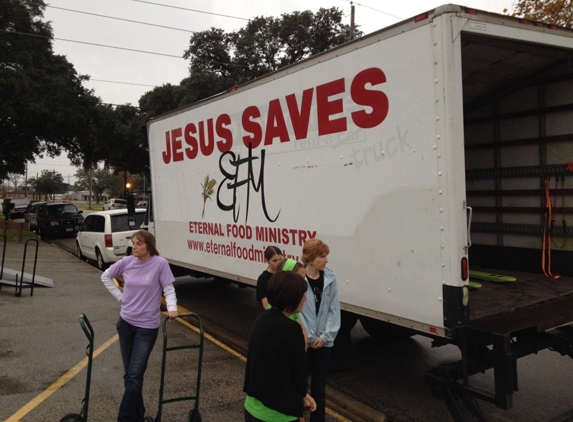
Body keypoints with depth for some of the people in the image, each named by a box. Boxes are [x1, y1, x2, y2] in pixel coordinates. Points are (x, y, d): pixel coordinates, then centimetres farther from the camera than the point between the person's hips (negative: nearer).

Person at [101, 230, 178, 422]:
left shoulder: (160, 263, -13)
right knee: (129, 374, 14)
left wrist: (172, 308, -28)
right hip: (125, 323, 5)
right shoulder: (127, 262, -3)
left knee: (135, 375, -4)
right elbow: (106, 276, 12)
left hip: (147, 326, -4)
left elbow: (169, 289, -10)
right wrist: (119, 296, 2)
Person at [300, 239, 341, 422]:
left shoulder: (330, 278, -1)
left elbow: (334, 309, 0)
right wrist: (309, 337, -13)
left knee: (319, 386, 15)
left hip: (323, 342, 4)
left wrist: (325, 336, -7)